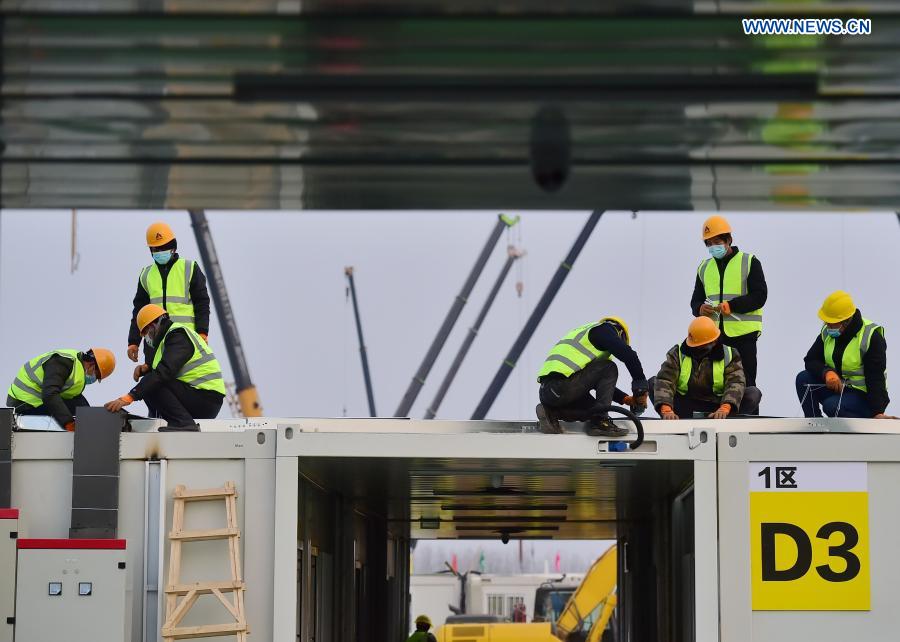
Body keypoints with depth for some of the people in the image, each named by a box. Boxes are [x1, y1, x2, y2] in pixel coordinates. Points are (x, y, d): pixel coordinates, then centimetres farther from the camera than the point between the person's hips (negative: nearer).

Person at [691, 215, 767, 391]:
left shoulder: (749, 262, 0)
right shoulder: (704, 268, 16)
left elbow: (759, 296, -8)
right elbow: (696, 300, 15)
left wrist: (732, 306, -21)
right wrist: (700, 309, -10)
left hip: (743, 334, -5)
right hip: (713, 335, 5)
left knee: (745, 384, -5)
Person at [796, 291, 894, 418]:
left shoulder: (871, 337, -19)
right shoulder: (827, 331, -1)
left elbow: (875, 378, -23)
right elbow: (811, 360, -4)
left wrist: (878, 412, -31)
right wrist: (827, 373, -27)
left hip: (863, 394, -6)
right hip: (837, 386, 6)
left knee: (831, 406, -33)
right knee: (804, 379, -16)